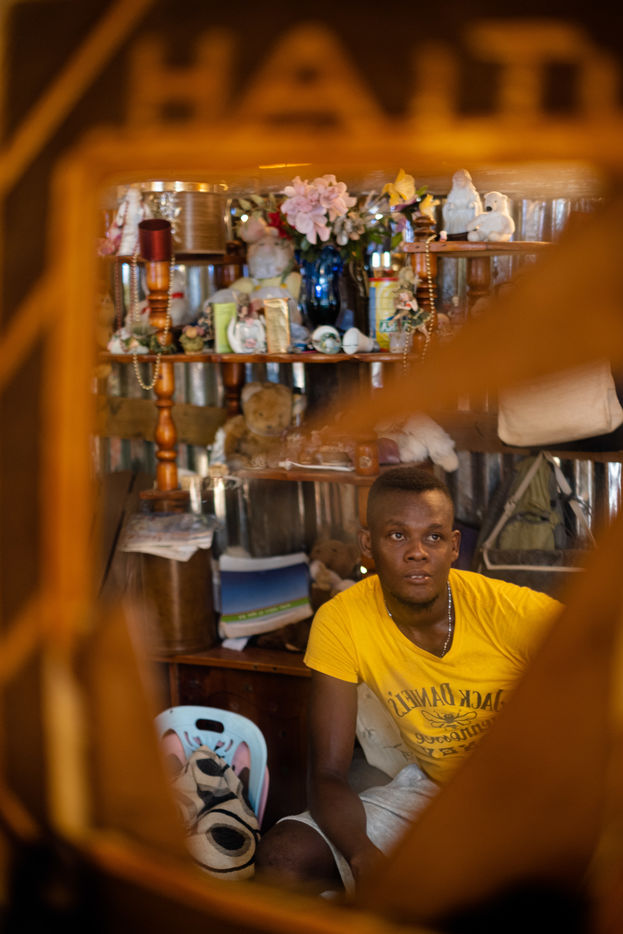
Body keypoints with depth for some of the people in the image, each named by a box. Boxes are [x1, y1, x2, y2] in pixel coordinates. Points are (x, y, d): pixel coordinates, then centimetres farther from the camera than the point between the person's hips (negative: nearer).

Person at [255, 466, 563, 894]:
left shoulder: (523, 614, -23)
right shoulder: (339, 622, -14)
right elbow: (328, 773, -12)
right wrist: (363, 854, -35)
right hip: (431, 786, 3)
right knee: (281, 857, -16)